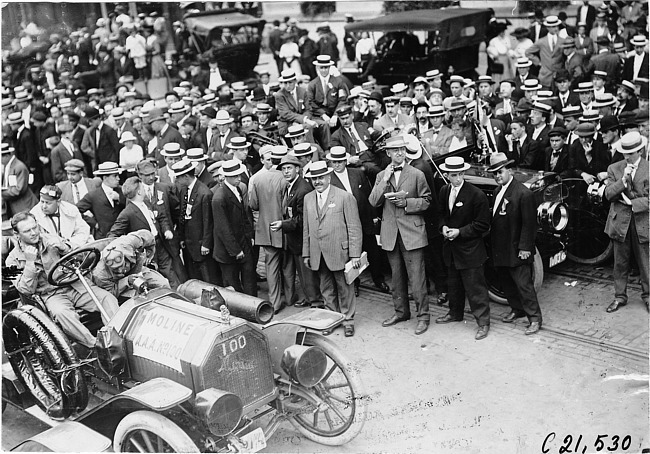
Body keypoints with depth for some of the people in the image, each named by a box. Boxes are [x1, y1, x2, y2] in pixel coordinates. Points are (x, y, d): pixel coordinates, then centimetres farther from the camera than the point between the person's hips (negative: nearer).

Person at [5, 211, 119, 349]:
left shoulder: (51, 239, 7)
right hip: (52, 295, -3)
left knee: (107, 298, -23)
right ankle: (97, 346, -40)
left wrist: (64, 249, -10)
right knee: (61, 313, -37)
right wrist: (30, 262, -15)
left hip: (75, 285, 3)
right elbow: (26, 290, -7)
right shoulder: (13, 260, 2)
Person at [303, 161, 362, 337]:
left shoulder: (345, 197, -7)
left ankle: (348, 319, 21)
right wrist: (306, 253, 11)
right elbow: (306, 229, 14)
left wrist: (355, 255, -11)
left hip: (339, 252, -4)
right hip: (318, 255, 5)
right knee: (327, 289, 13)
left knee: (344, 288, 6)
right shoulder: (308, 198, 10)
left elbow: (354, 228, -8)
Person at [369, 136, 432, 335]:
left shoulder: (417, 175, 0)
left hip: (412, 233, -4)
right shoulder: (381, 176, 9)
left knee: (417, 278, -4)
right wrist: (385, 180, -12)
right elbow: (373, 202, -3)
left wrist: (406, 202, -14)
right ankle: (401, 311, 28)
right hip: (390, 234, 4)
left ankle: (423, 316, 6)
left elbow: (426, 201, 0)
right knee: (396, 276, 15)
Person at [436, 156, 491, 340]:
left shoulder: (477, 195, -18)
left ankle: (483, 322, 10)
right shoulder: (444, 191, 2)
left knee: (475, 287, -1)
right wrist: (443, 227, -5)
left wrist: (460, 231, -19)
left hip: (470, 248, -7)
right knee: (453, 284, 22)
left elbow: (483, 225, -14)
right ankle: (455, 313, 40)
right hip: (451, 248, 7)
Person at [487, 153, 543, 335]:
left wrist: (525, 248, -18)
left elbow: (529, 224, -17)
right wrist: (492, 237, 11)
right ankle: (517, 309, 36)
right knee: (506, 282, 19)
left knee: (524, 284, -2)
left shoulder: (524, 193, -17)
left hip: (516, 249, -8)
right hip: (500, 248, 8)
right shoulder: (498, 190, 9)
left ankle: (534, 318, 9)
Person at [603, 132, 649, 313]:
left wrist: (631, 202, -14)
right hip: (620, 222, 2)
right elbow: (608, 194, -5)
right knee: (620, 263, 10)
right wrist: (623, 180, -16)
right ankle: (620, 296, 22)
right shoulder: (614, 168, 5)